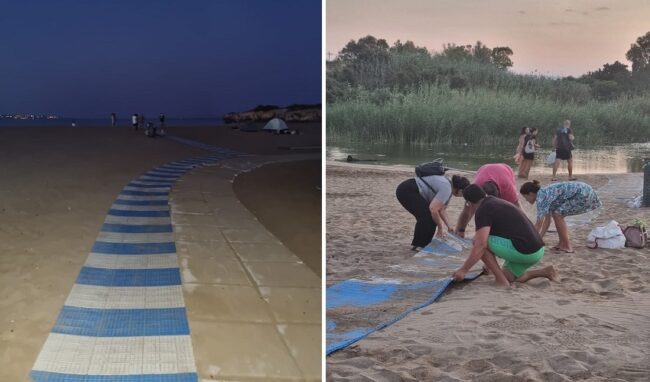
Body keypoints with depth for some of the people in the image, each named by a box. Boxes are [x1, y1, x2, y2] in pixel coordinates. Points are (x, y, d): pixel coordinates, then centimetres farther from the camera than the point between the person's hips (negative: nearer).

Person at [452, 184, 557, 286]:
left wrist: (464, 270, -14)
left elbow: (481, 244, -19)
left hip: (524, 251, -9)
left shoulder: (483, 210, -7)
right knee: (508, 277, 26)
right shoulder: (500, 203, 22)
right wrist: (490, 263, 45)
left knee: (477, 241, -3)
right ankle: (545, 272, 16)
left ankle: (501, 279, -3)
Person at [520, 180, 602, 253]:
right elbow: (547, 220, 16)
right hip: (583, 193, 10)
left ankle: (567, 247, -4)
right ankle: (562, 243, 15)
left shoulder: (541, 196, -14)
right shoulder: (545, 193, 12)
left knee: (557, 214, -10)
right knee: (557, 214, 10)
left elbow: (539, 224, -15)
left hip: (584, 194, -10)